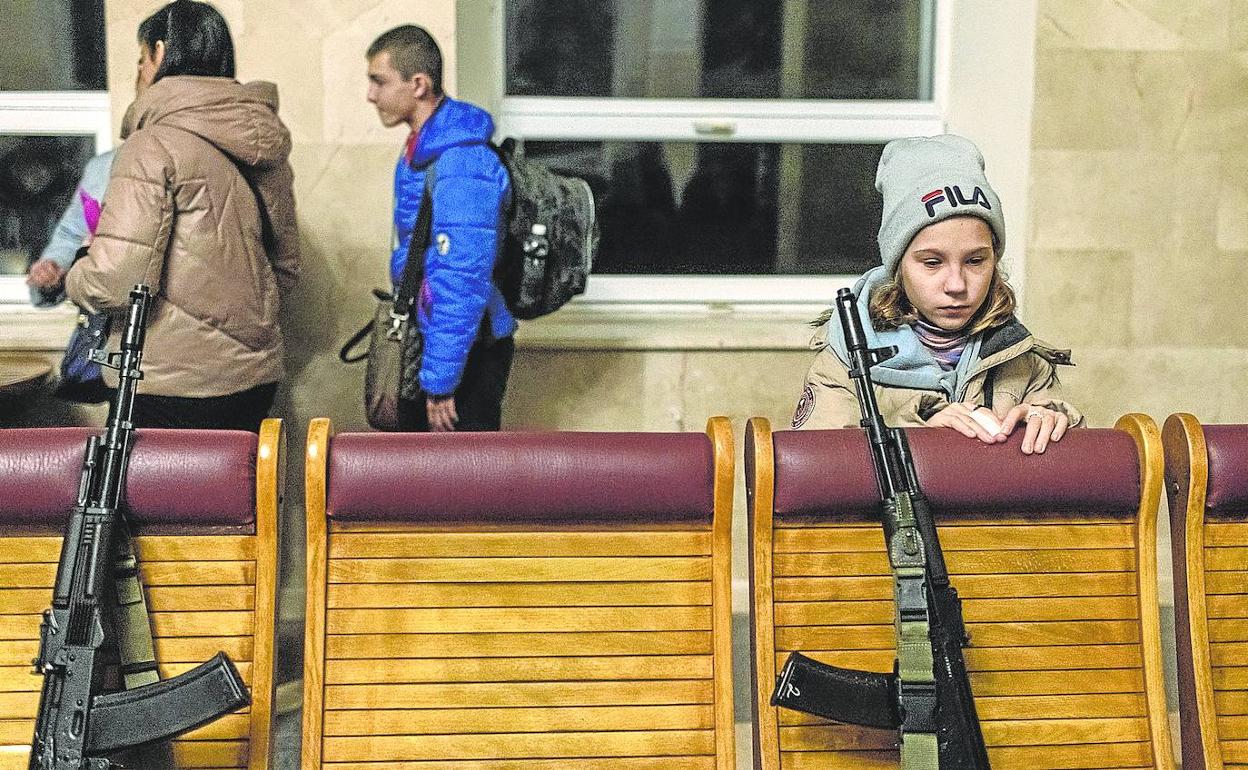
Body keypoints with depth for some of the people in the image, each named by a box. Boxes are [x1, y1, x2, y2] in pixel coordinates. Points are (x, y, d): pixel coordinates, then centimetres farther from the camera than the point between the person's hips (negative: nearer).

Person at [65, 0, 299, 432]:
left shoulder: (153, 145, -13)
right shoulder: (265, 147, 10)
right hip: (256, 379, 7)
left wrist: (75, 279, 2)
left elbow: (116, 279, -19)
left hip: (172, 386, -7)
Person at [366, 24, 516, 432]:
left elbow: (462, 284, -26)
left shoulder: (461, 163, -23)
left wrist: (440, 379, -23)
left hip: (465, 352, -10)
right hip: (424, 340, 10)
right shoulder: (421, 148, 9)